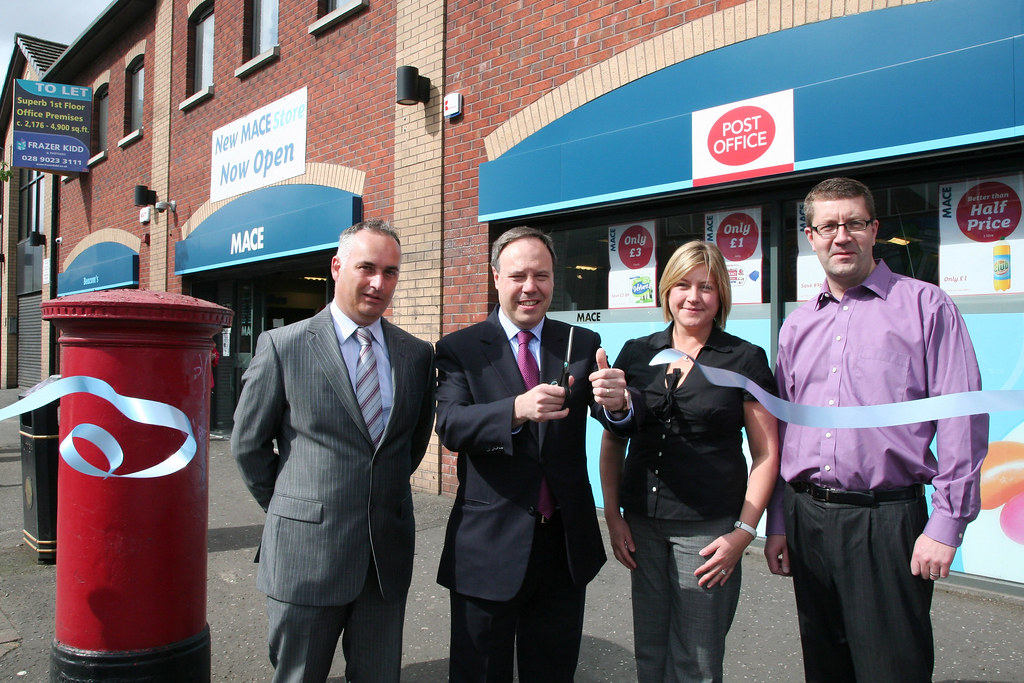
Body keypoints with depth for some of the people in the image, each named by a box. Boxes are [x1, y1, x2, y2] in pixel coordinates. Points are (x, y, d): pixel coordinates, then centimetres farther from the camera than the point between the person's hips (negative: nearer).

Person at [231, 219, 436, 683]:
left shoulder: (417, 355, 4)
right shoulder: (283, 346, -5)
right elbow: (248, 443, 2)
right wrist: (292, 512, 6)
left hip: (388, 553, 3)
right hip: (306, 554, -3)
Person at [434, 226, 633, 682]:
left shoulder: (583, 345, 3)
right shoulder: (459, 349, -4)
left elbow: (615, 419, -8)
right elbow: (450, 426, -19)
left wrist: (617, 403, -33)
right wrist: (517, 410, -37)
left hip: (567, 543, 3)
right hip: (489, 543, -2)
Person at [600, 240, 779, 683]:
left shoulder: (745, 359, -2)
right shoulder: (636, 354, 6)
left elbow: (766, 454, -2)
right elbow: (613, 440, 11)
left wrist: (744, 531, -9)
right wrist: (612, 516, 5)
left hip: (709, 529, -3)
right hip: (642, 525, 3)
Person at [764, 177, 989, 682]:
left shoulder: (925, 307, -1)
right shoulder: (796, 326, 12)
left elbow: (963, 420, -6)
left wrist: (945, 525, -11)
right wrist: (776, 524, 11)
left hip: (887, 521, -4)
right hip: (805, 519, 5)